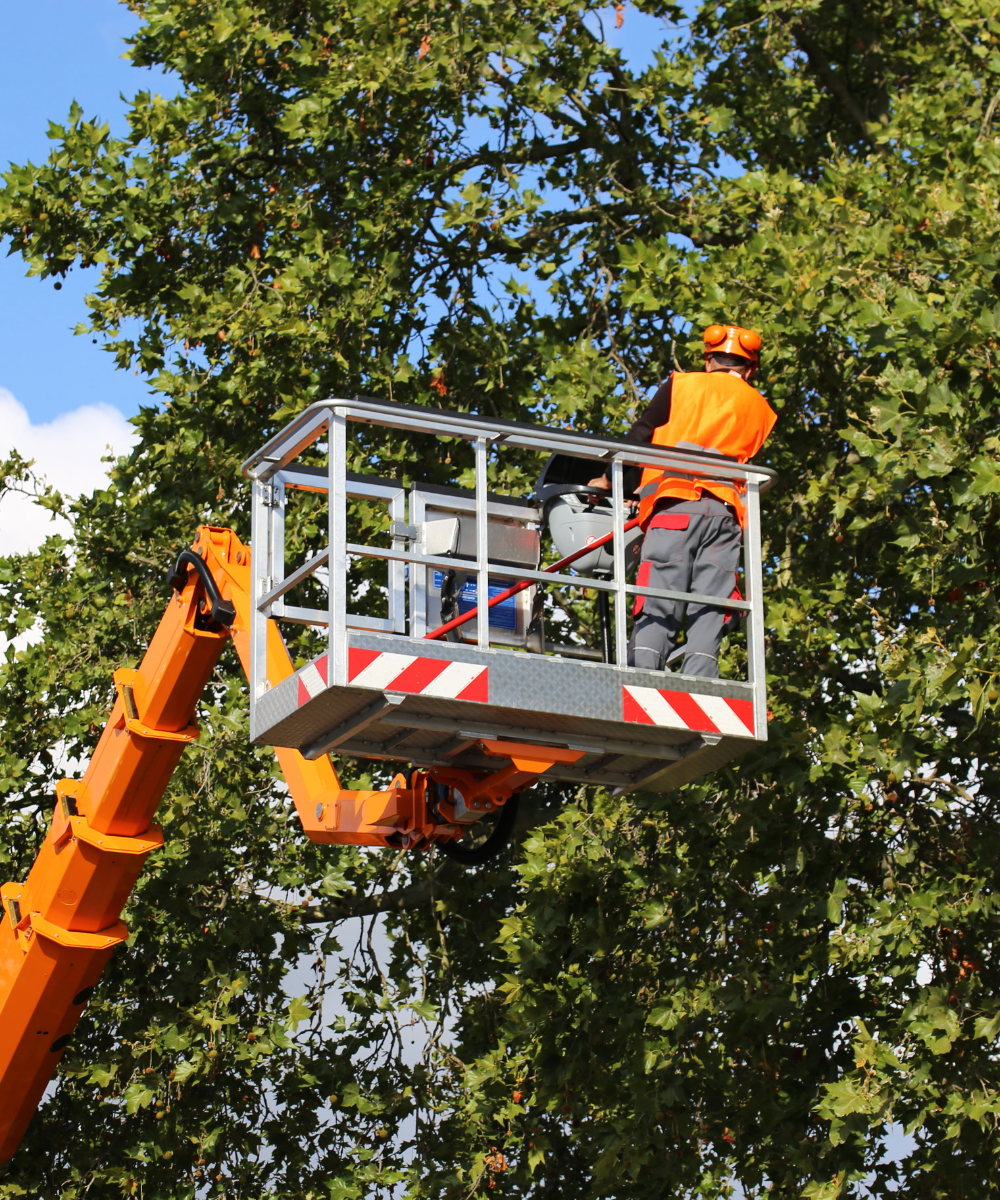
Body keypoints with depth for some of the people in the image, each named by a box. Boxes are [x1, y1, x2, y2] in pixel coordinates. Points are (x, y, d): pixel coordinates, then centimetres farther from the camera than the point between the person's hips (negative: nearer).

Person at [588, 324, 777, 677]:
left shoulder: (682, 385, 15)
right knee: (708, 614, -3)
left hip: (676, 505, -2)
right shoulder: (761, 410, 26)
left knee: (658, 609, -9)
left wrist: (613, 481, 26)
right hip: (726, 512, 2)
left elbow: (640, 436, 10)